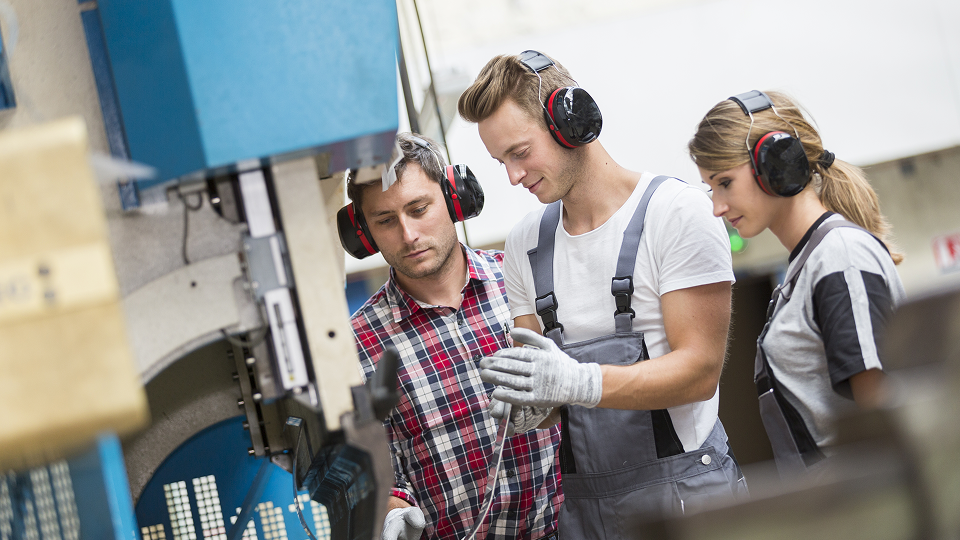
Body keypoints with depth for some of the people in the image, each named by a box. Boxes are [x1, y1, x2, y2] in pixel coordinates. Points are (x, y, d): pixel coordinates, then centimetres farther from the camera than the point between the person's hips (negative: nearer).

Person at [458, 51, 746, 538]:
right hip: (582, 499, 5)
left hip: (683, 494, -4)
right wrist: (534, 405, -12)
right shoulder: (525, 242, 9)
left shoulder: (676, 211, -8)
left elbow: (700, 371, -14)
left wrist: (577, 382, -26)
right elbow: (541, 379, 12)